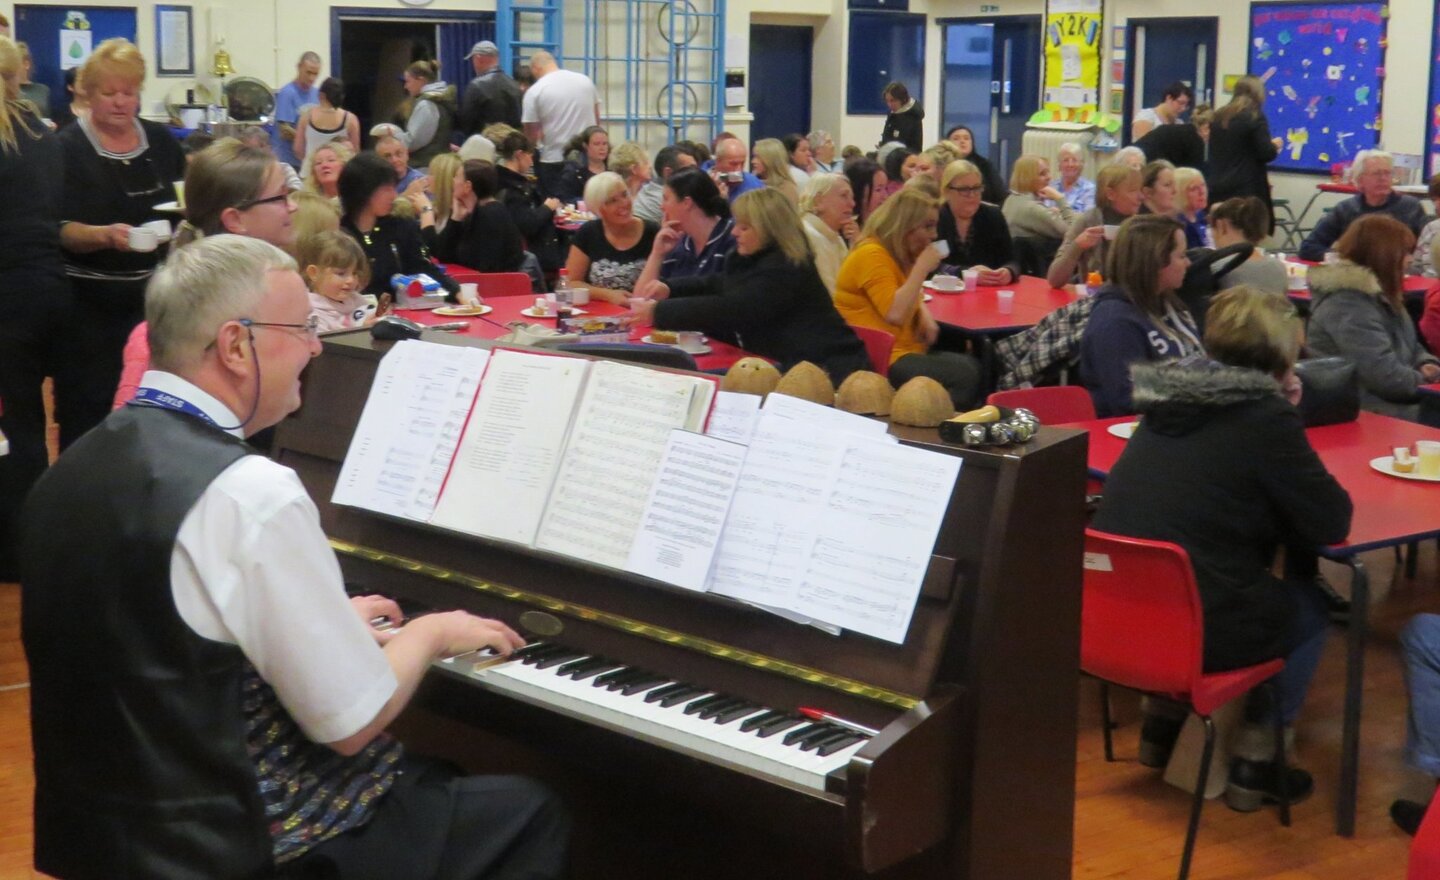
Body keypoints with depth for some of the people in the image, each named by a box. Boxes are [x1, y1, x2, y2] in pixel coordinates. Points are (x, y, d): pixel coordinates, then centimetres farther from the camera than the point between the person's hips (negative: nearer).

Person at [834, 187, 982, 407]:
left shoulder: (899, 255, 14)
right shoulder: (871, 255, -15)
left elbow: (911, 301, 31)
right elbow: (895, 314, -26)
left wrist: (926, 317, 7)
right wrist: (922, 268, -18)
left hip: (905, 350, 10)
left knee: (974, 366, -5)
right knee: (964, 375, -22)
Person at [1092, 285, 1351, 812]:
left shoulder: (1174, 399, 6)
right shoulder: (1265, 416, -14)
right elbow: (1332, 522, -7)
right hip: (1198, 633, -7)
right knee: (1311, 604, 22)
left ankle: (1162, 722, 35)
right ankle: (1254, 761, 21)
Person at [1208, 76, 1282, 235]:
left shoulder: (1218, 117, 12)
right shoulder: (1255, 118, -7)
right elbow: (1266, 154, -11)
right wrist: (1275, 146, 11)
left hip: (1217, 189, 6)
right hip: (1246, 190, -6)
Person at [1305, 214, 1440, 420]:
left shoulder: (1378, 293, 12)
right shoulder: (1348, 308, -21)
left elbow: (1409, 346, 23)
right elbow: (1387, 377, -26)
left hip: (1391, 401, 10)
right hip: (1369, 412, -10)